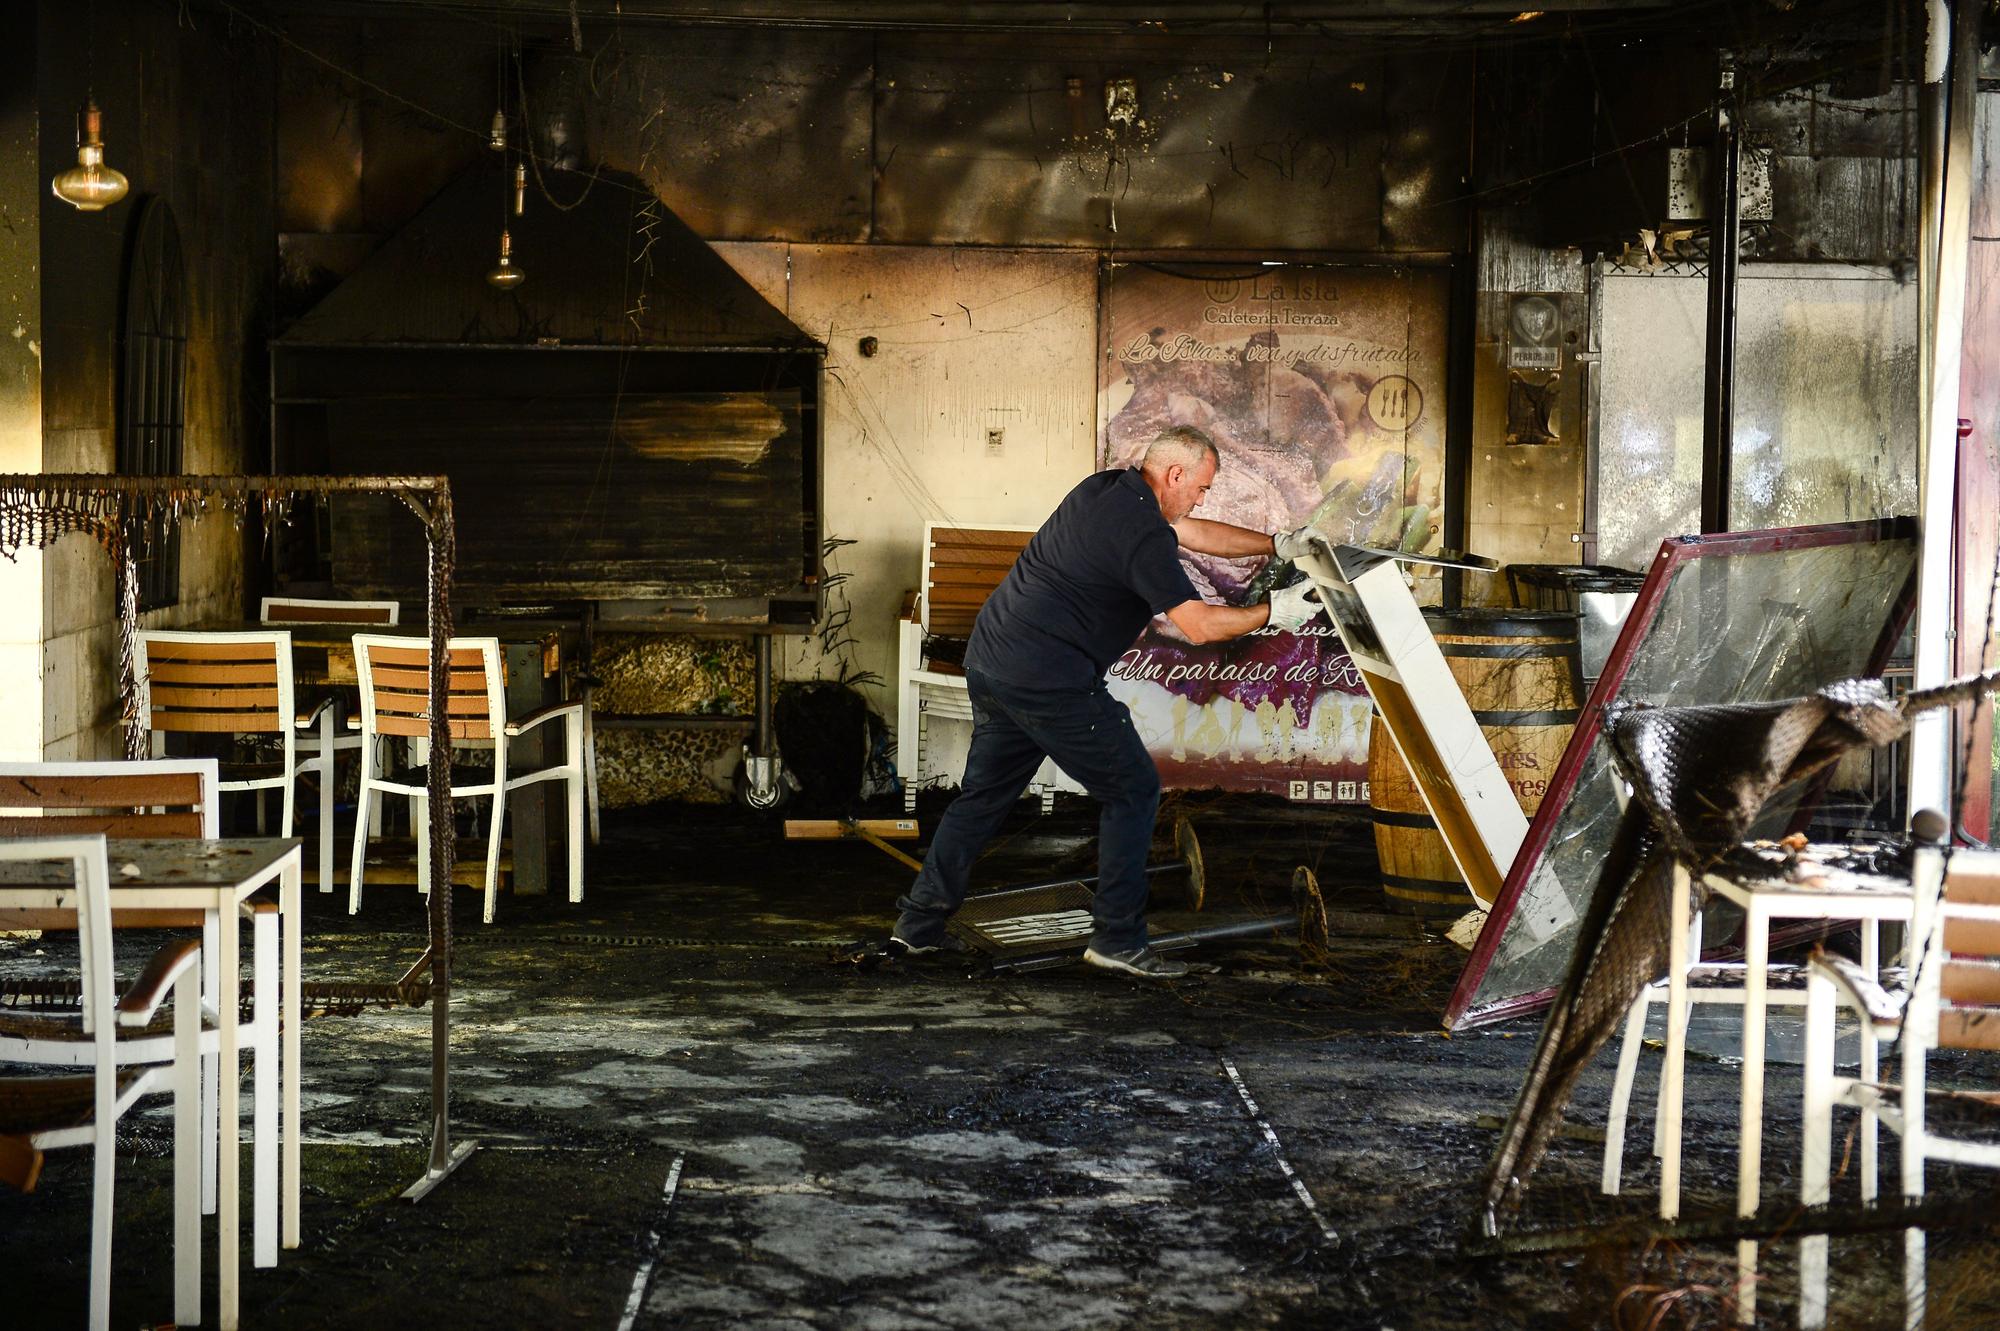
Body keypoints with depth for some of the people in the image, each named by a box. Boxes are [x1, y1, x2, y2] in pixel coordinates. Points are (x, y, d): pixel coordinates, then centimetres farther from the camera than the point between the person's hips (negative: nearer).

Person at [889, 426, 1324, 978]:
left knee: (984, 793, 19)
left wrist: (1277, 544, 24)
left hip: (988, 661, 9)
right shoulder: (1143, 532, -15)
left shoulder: (1104, 490, 14)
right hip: (1050, 680, -9)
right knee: (1133, 791, 3)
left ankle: (918, 923, 22)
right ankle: (1117, 938, 5)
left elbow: (1193, 533, 25)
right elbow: (1199, 625, -16)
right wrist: (1273, 612, -2)